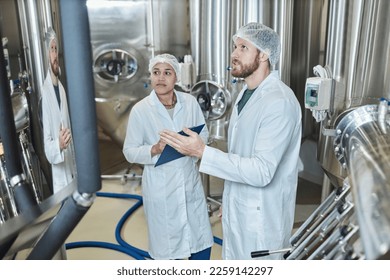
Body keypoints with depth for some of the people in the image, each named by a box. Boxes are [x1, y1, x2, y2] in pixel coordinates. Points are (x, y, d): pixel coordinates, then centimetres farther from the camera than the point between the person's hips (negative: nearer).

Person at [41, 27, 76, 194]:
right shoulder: (45, 92, -16)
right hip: (59, 176, -7)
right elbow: (46, 145, -18)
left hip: (72, 171, 7)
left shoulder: (62, 88, 9)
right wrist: (58, 145, -36)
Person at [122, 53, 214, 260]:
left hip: (190, 182, 3)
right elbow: (129, 152, -6)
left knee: (202, 243, 14)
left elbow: (204, 133, 8)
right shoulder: (140, 110, -10)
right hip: (160, 187, -3)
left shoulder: (190, 102, -3)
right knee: (168, 246, 15)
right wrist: (155, 149, -24)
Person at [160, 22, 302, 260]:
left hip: (262, 215, -8)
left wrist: (202, 152, -29)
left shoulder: (280, 102, -22)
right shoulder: (246, 93, 8)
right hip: (236, 207, 8)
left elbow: (261, 172, -28)